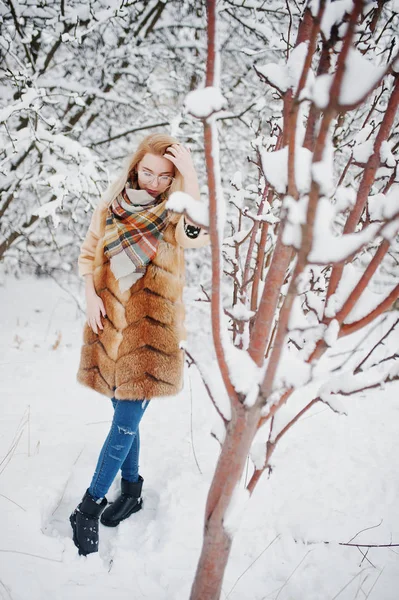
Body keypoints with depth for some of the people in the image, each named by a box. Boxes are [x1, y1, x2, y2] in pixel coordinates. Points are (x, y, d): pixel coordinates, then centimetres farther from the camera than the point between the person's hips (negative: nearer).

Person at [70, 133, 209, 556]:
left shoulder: (175, 214, -8)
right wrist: (91, 295, -3)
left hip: (151, 329, -4)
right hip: (109, 323, 4)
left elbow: (201, 235, -30)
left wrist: (190, 179, -33)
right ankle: (131, 490, 35)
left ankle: (89, 507, 14)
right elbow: (89, 253, 12)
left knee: (125, 423, -1)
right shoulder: (111, 205, 3)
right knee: (125, 417, 16)